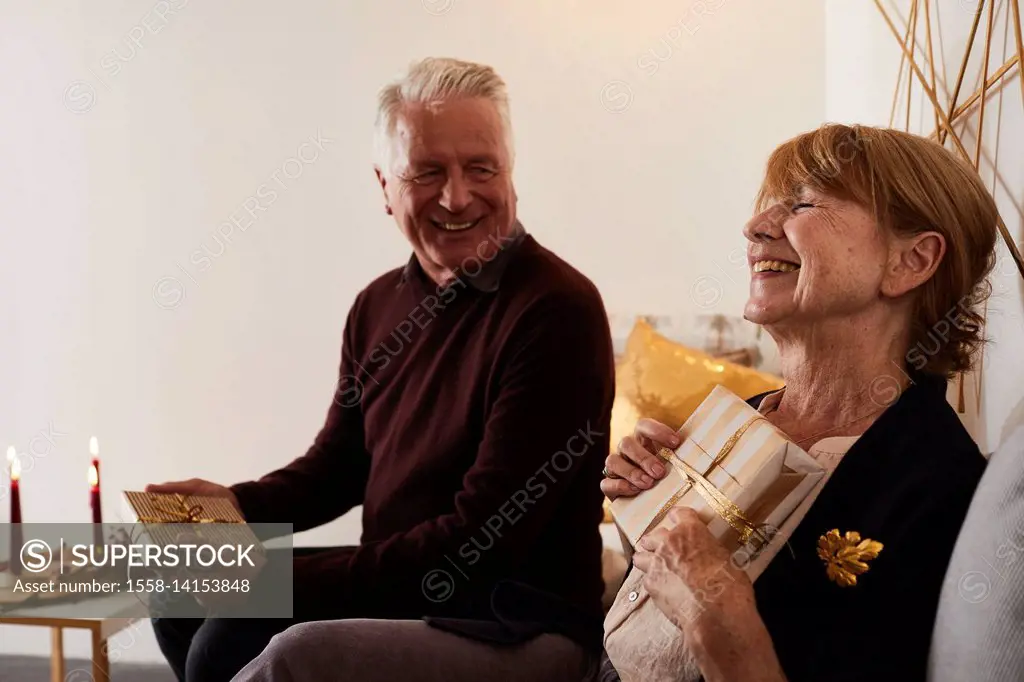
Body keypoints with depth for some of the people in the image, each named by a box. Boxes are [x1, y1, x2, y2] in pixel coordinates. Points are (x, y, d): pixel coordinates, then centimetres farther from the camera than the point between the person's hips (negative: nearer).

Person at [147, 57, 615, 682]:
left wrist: (291, 580, -20)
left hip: (524, 626, -8)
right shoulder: (381, 303, 7)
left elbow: (480, 539, -21)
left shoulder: (557, 311, -18)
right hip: (394, 587, 8)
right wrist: (240, 504, -3)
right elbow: (339, 462, 17)